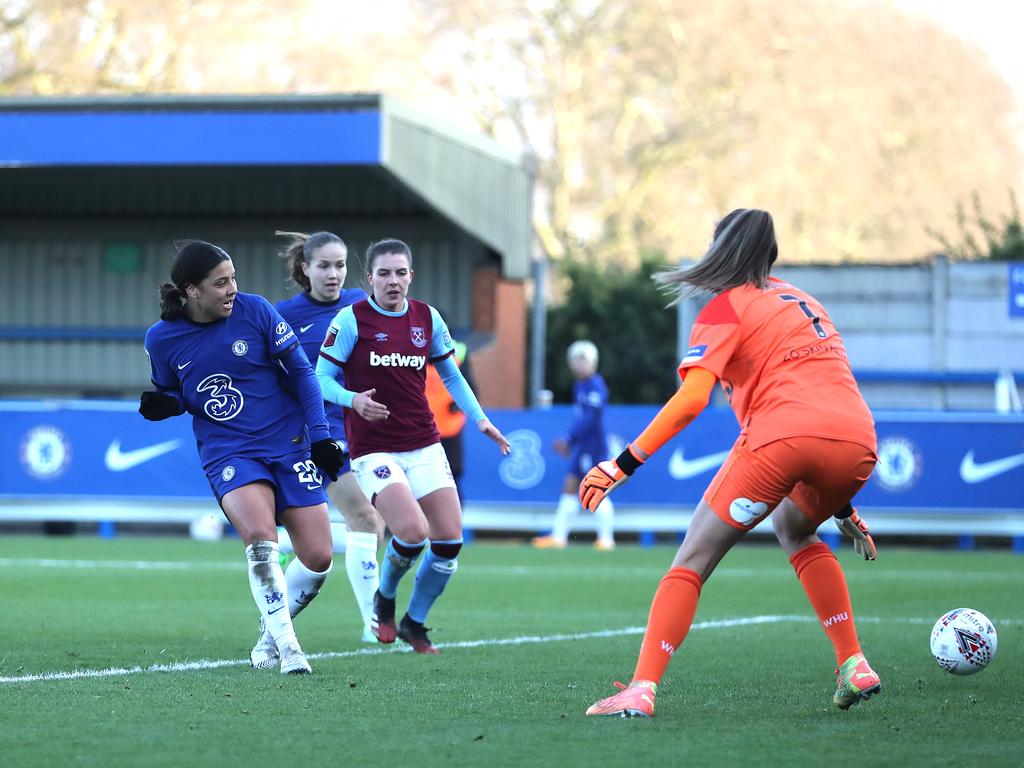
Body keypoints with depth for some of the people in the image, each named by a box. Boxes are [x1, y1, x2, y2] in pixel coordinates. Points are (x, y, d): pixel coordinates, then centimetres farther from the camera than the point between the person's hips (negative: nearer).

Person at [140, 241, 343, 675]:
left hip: (288, 444, 1)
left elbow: (300, 370, 1)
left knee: (318, 558, -4)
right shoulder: (161, 338, -3)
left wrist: (320, 435, -4)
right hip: (227, 454, -1)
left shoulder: (254, 311, -7)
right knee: (260, 536, -29)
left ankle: (270, 636, 22)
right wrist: (160, 405, -10)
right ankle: (287, 647, -19)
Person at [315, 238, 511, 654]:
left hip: (423, 445, 5)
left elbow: (450, 373, 19)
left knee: (449, 539, -4)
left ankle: (414, 623, 19)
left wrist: (479, 418, 9)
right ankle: (384, 600, 9)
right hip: (372, 449, -5)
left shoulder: (427, 318, 6)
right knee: (412, 531, -23)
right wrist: (353, 400, -24)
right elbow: (321, 378, -5)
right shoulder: (352, 319, -7)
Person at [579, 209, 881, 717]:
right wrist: (840, 504, 39)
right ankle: (854, 667, 24)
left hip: (783, 437, -6)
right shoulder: (802, 300, 31)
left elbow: (690, 399, -5)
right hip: (857, 440, 6)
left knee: (694, 557, 3)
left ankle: (642, 689, -9)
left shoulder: (726, 308, 10)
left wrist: (622, 465, -4)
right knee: (794, 530, 34)